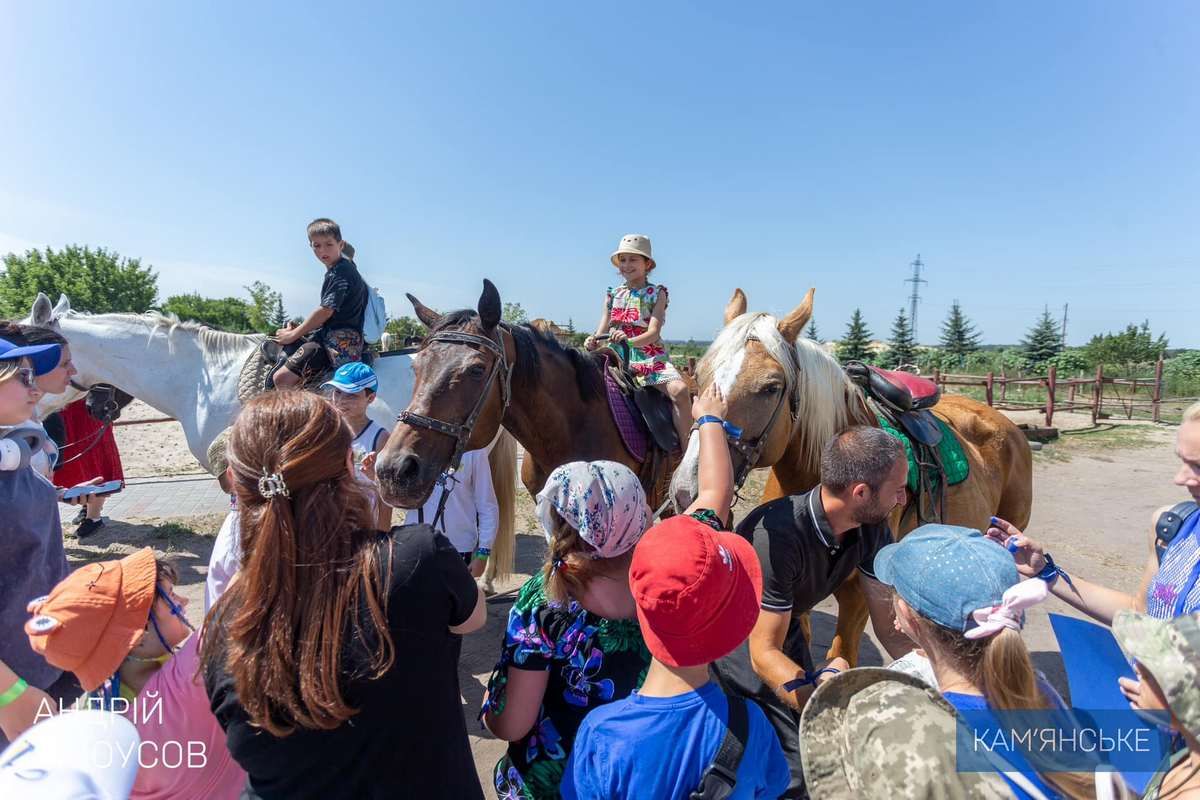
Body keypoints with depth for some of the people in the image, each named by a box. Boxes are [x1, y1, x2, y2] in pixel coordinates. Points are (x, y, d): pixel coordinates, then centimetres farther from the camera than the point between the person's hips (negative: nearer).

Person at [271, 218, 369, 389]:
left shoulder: (340, 272, -14)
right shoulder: (345, 266, 17)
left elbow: (326, 311, -18)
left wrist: (293, 335, -9)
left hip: (340, 343, -11)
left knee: (282, 377, -20)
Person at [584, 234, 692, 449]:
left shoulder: (657, 293, 2)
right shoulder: (613, 295, 12)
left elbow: (653, 333, -12)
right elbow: (601, 332, 8)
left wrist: (629, 340, -32)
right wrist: (592, 342, -17)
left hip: (652, 358, -4)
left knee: (680, 390, -28)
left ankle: (686, 450, -18)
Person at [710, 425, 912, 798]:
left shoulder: (872, 527, -15)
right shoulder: (778, 535, -38)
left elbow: (891, 629, -8)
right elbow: (764, 652, -32)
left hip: (784, 622, 7)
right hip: (736, 637, -6)